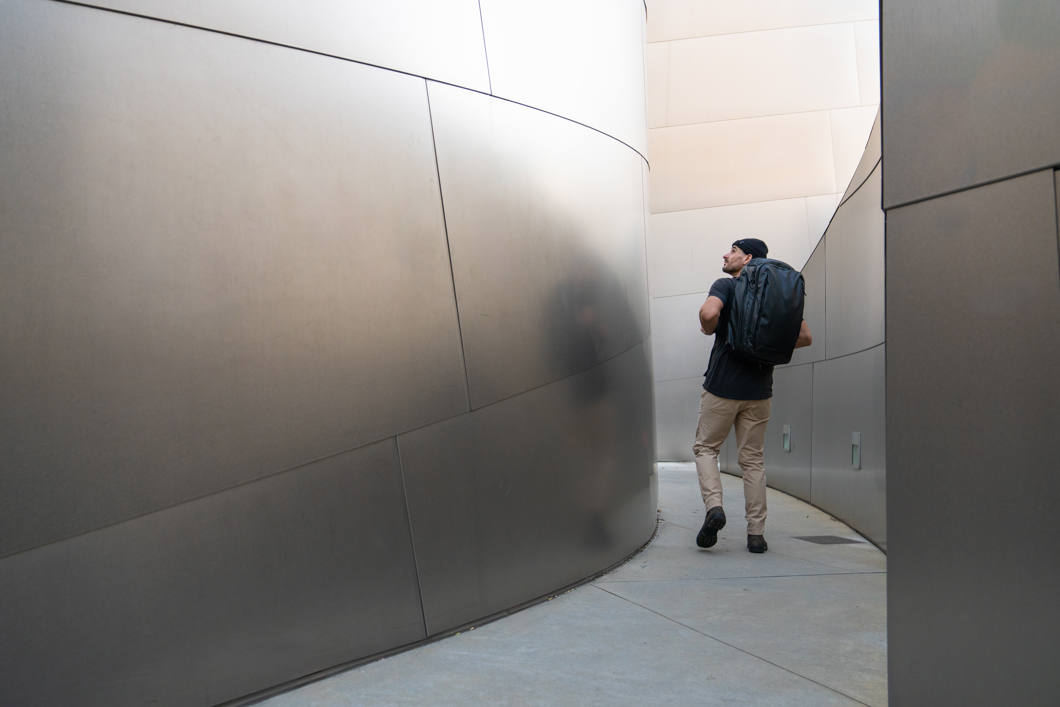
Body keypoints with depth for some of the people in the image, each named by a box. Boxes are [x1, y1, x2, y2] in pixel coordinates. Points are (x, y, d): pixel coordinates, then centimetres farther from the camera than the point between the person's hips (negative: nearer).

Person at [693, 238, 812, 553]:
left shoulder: (725, 286, -6)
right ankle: (756, 533, 9)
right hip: (759, 389, 4)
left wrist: (709, 329, -6)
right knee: (752, 459, 10)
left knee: (705, 446, 12)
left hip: (722, 386, -4)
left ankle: (714, 506, -9)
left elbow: (709, 312, -27)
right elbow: (804, 336, 7)